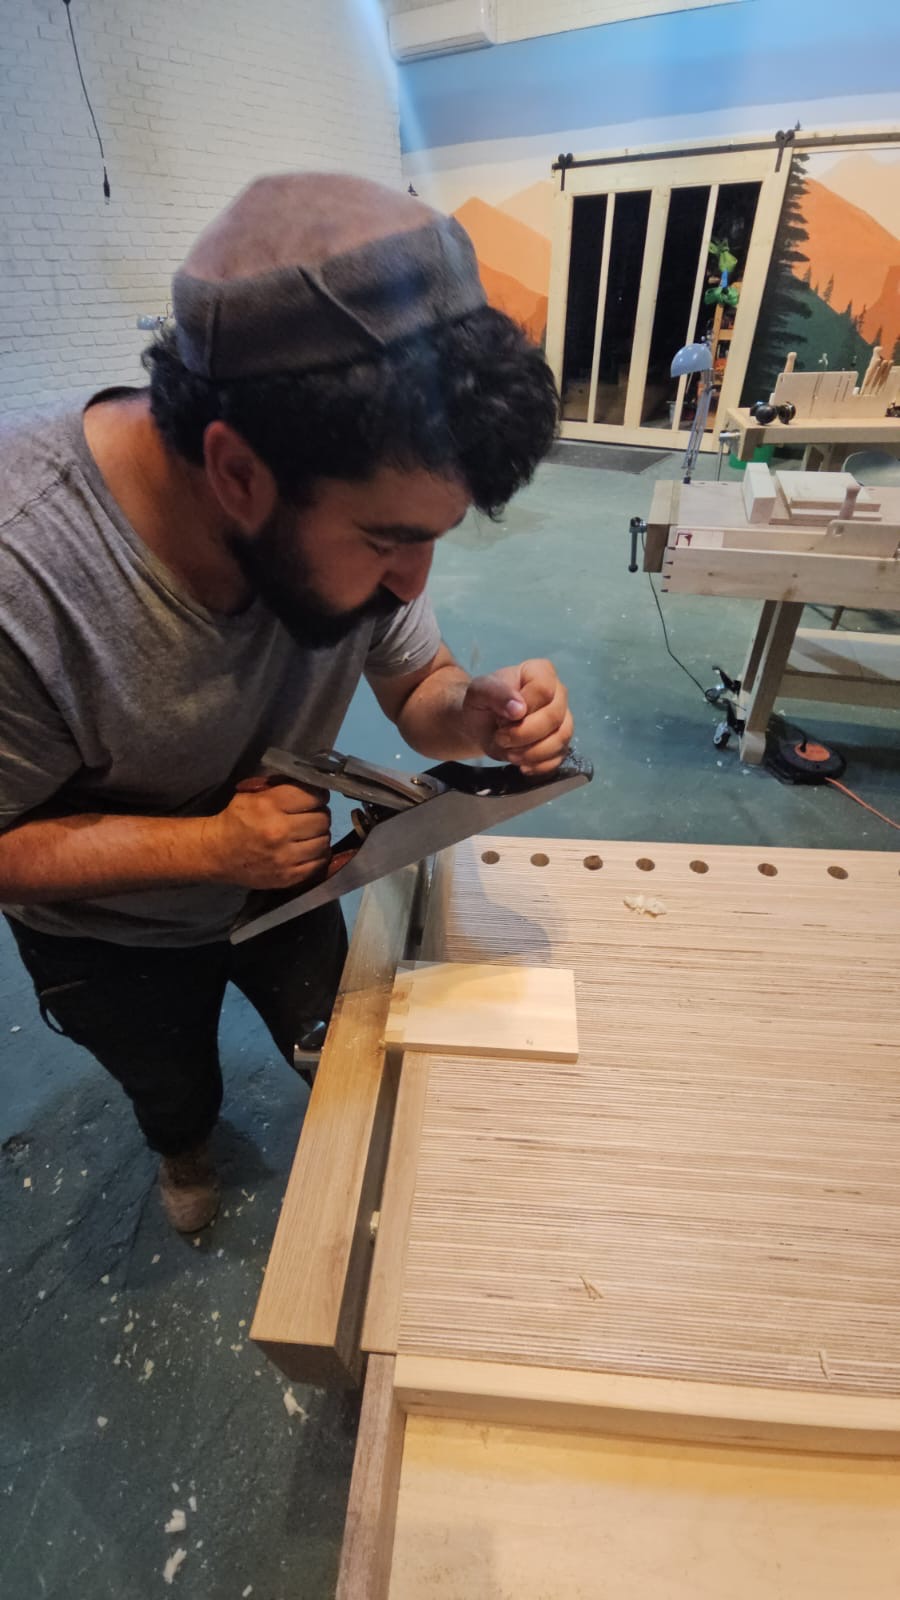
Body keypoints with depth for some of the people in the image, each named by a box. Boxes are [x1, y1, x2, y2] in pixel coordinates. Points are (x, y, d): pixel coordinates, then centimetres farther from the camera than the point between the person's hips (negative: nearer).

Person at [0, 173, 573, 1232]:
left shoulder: (357, 502, -25)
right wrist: (208, 843, -37)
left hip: (281, 873, 3)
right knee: (173, 1092, 30)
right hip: (115, 938, -2)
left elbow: (415, 686, -11)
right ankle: (182, 1149, 69)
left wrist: (478, 714, -33)